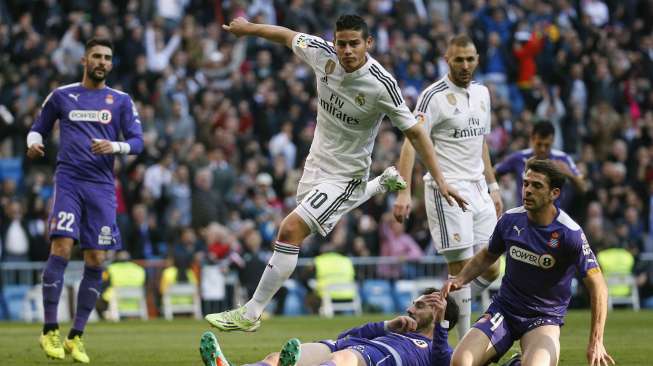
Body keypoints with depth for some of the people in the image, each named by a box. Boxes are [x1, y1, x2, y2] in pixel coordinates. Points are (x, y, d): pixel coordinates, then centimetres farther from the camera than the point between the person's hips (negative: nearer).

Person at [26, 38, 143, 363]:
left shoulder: (121, 101, 11)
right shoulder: (62, 95, 10)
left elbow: (137, 141, 5)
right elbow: (38, 127, 19)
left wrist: (114, 146, -16)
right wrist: (33, 143, -4)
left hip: (102, 186, 2)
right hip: (68, 180, -2)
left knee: (96, 261, -2)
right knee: (61, 248, -17)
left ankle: (76, 337, 9)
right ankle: (50, 330, -10)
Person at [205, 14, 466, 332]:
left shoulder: (381, 85, -26)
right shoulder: (322, 53, -13)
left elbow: (414, 132, -18)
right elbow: (288, 36, 8)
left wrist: (440, 180, -20)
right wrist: (250, 28, 17)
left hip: (346, 174, -7)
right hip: (317, 162, 7)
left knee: (291, 230, -18)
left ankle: (250, 314, -10)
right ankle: (383, 183, 56)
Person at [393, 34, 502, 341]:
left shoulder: (482, 93, 13)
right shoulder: (434, 96, -10)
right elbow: (411, 143, -17)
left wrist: (492, 186, 20)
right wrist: (404, 192, -27)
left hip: (477, 189, 7)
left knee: (490, 270, 4)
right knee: (461, 267, -8)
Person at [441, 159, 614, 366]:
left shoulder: (570, 233, -15)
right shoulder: (510, 220, -2)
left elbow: (597, 286, -13)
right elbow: (488, 256, 18)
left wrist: (596, 342, -20)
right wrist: (460, 279, 0)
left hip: (545, 318, -3)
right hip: (504, 309, 4)